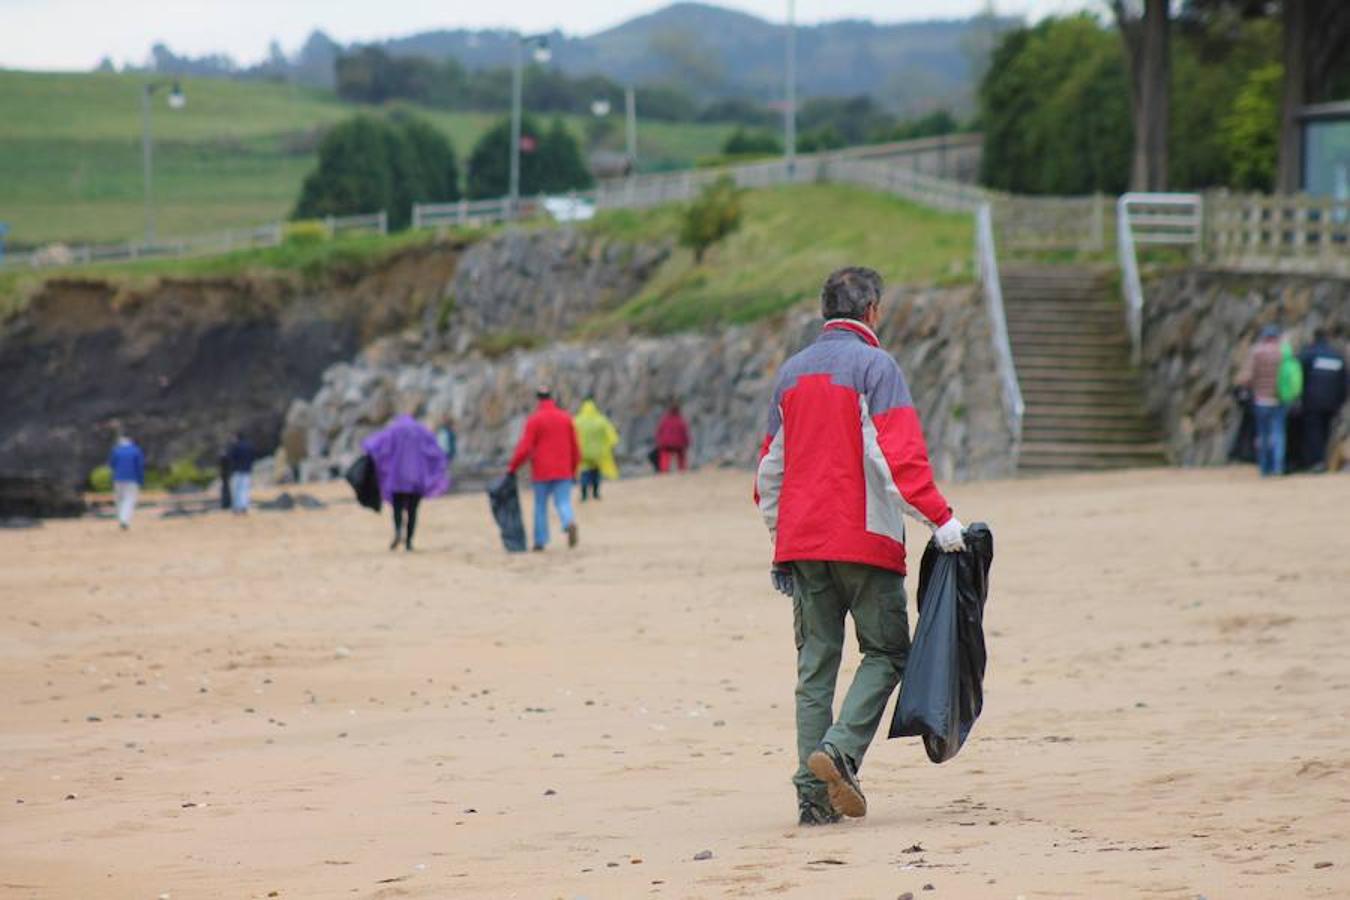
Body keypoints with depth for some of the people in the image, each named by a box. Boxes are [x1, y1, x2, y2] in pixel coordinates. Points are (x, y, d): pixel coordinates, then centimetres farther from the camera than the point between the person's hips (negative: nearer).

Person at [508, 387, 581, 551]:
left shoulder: (534, 420, -5)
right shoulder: (566, 418, 7)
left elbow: (524, 448, -10)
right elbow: (575, 447, 10)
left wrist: (512, 467, 0)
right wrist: (573, 468, 20)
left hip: (542, 471, -2)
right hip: (563, 470, 2)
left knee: (540, 506, 10)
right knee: (563, 502, -1)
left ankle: (540, 541, 11)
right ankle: (570, 522, -32)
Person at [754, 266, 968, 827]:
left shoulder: (792, 372, 14)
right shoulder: (874, 365, -6)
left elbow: (770, 467, 17)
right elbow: (897, 454, -17)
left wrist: (779, 538, 24)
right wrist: (939, 518, -17)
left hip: (801, 542, 6)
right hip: (863, 539, -6)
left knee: (816, 663, 7)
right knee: (885, 653, 4)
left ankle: (814, 793, 1)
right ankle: (840, 749, -17)